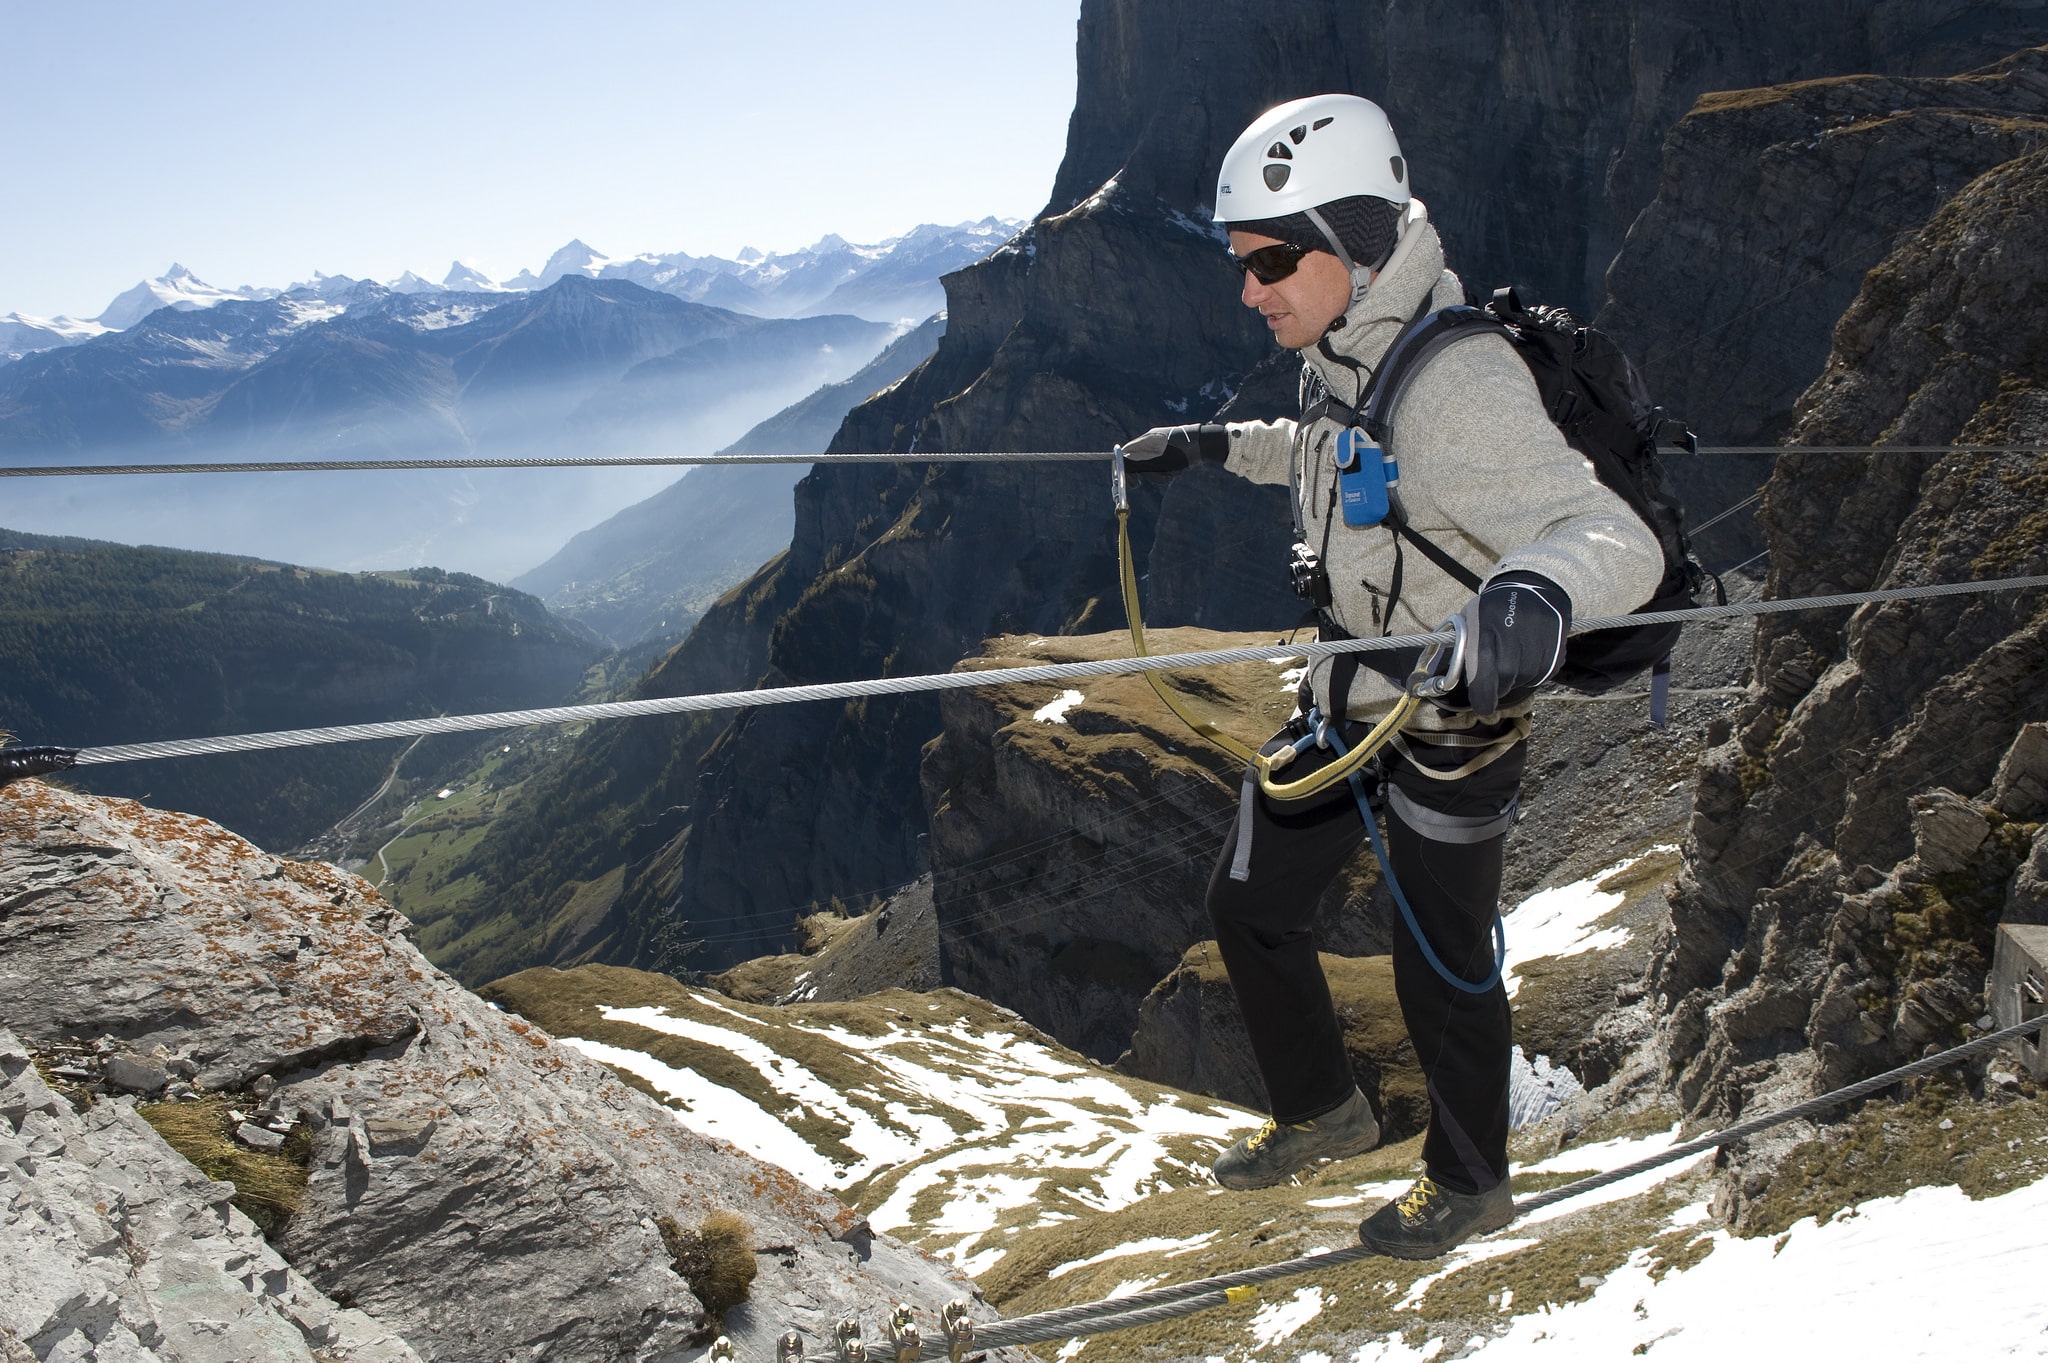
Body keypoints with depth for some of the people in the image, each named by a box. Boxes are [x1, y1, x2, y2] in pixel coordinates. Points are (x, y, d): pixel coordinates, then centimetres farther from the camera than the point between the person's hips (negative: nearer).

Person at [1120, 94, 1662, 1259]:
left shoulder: (1456, 387, -29)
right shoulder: (1346, 353, -1)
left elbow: (1619, 541, -39)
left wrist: (1538, 590, -61)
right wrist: (1221, 445, 23)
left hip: (1454, 726, -8)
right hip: (1344, 705, 8)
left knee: (1442, 966, 10)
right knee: (1250, 903, 16)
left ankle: (1472, 1184, 37)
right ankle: (1323, 1113, 39)